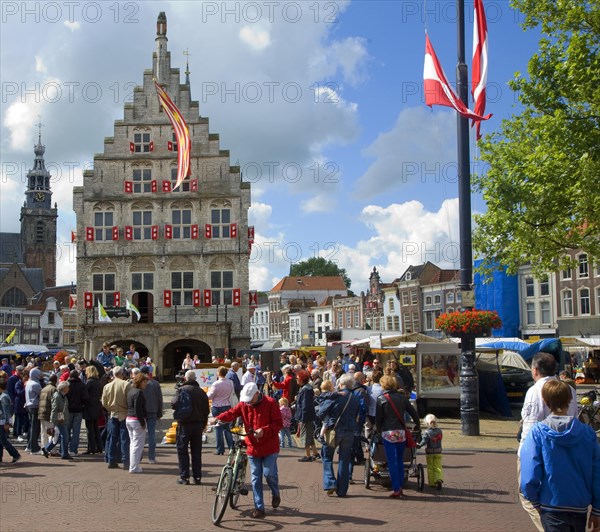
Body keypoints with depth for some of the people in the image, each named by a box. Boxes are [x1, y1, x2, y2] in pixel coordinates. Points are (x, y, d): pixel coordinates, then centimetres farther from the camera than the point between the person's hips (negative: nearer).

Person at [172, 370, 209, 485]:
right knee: (197, 452, 11)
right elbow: (206, 410, 8)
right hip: (198, 425, 4)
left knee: (182, 451, 4)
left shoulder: (181, 389, -10)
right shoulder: (201, 391, 5)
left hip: (184, 425, -4)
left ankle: (184, 477, 1)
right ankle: (197, 477, 11)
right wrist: (203, 425, 16)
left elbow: (175, 404, -20)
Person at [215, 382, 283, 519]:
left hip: (269, 447, -4)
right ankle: (259, 507, 14)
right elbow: (231, 413, -10)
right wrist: (218, 419, -29)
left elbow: (278, 423, -12)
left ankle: (276, 494, 24)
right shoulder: (243, 404, 1)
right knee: (255, 478, 5)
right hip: (253, 447, 4)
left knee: (269, 473, -7)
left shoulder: (270, 403, -10)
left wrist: (264, 430, -26)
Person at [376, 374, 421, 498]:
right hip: (401, 432, 4)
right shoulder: (402, 397, 6)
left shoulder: (381, 399, -3)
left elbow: (378, 418, -3)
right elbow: (413, 412, 8)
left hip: (388, 433, -3)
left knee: (392, 461, -1)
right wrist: (417, 425, 21)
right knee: (400, 460, 14)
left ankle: (396, 489, -5)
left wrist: (379, 430, 13)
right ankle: (400, 487, 16)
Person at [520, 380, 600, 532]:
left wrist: (535, 502, 2)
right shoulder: (587, 432, -5)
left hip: (552, 508, -3)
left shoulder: (537, 433, -11)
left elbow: (529, 478, -15)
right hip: (580, 508, 3)